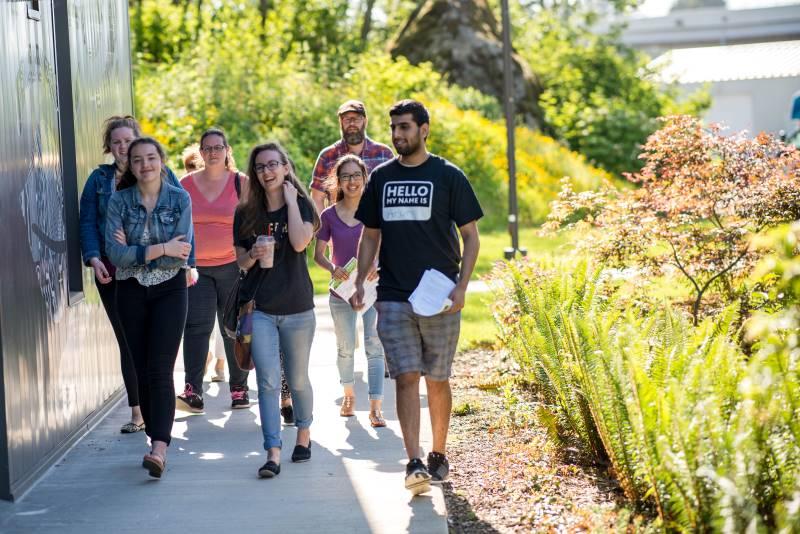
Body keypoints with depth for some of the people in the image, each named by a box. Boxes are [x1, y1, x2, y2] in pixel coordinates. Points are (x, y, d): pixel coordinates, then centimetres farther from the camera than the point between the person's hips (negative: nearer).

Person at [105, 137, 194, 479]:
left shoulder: (179, 199, -4)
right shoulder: (119, 201, -1)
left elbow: (181, 254, -11)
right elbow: (115, 254, -12)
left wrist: (134, 251, -12)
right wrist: (161, 249, -16)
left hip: (169, 289, -2)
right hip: (131, 292, 2)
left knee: (160, 369, -13)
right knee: (142, 369, 5)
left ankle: (159, 448, -21)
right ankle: (155, 437, 16)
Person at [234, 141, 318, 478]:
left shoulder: (301, 205, -1)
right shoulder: (246, 214, 5)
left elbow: (299, 242, -20)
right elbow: (240, 261, 9)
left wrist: (290, 199, -14)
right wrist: (253, 255, -14)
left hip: (297, 308, -1)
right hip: (259, 308, 1)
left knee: (297, 380, 11)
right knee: (268, 382, -8)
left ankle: (304, 434, 34)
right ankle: (273, 453, -11)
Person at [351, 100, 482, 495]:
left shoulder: (448, 176, 0)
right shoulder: (381, 178, 10)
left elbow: (471, 236, 1)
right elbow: (370, 236, 17)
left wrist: (461, 286, -11)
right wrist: (359, 282, 4)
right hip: (393, 297, 2)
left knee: (437, 381, 7)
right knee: (406, 378, -8)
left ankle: (438, 456, 23)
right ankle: (414, 464, -11)